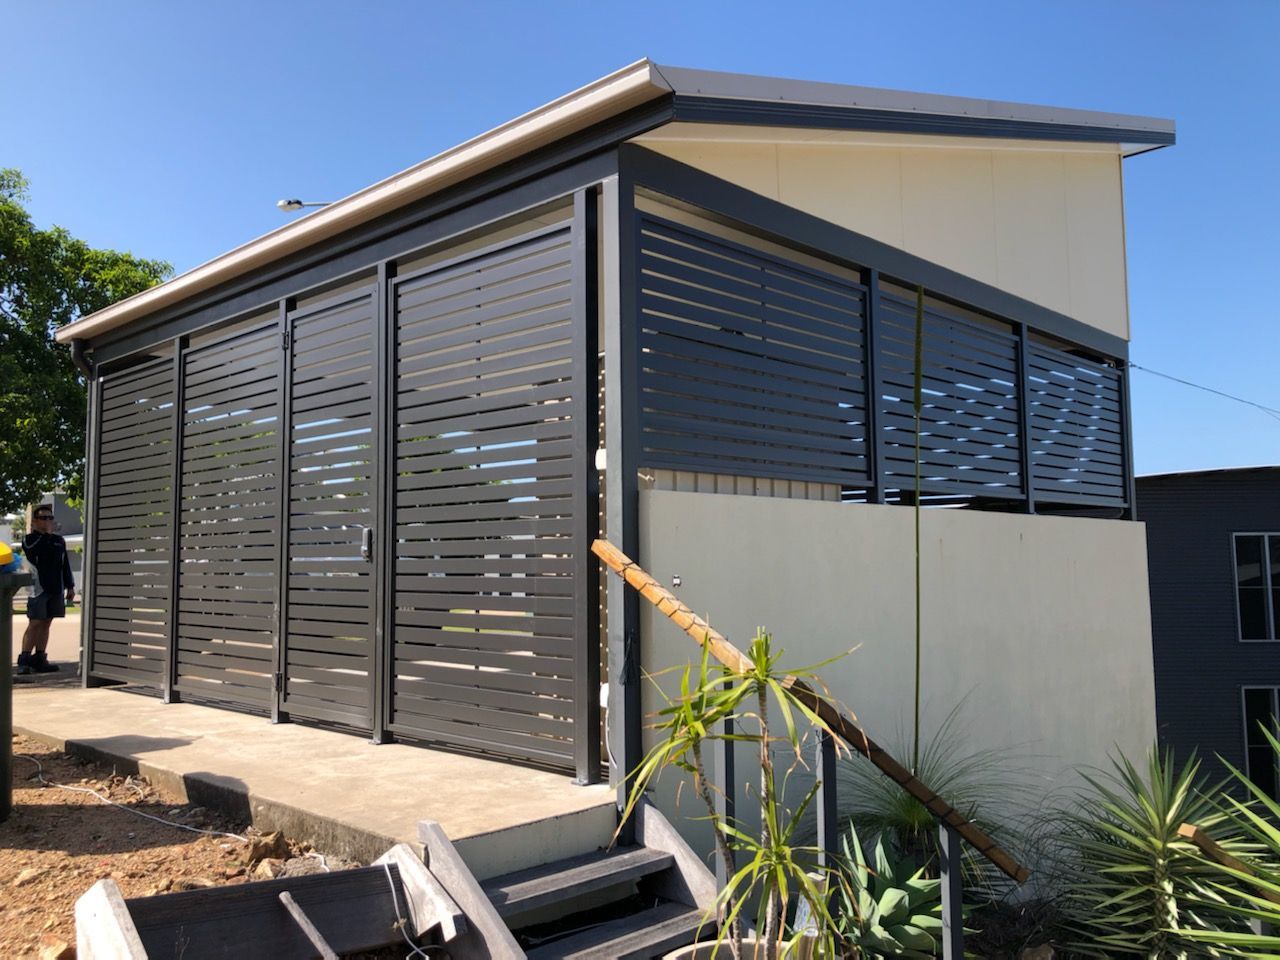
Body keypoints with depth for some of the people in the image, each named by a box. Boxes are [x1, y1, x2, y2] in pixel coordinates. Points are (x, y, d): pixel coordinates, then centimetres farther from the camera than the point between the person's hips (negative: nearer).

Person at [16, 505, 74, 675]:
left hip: (55, 589, 5)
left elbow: (65, 565, 19)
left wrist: (70, 586, 15)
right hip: (38, 588, -5)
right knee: (34, 624, -9)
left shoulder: (59, 541, 15)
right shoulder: (29, 539, 1)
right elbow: (33, 550, -21)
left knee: (46, 623, 8)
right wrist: (46, 534, -10)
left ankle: (39, 659, 13)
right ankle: (24, 660, -7)